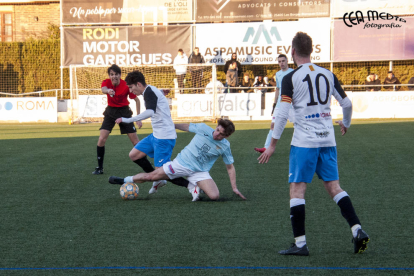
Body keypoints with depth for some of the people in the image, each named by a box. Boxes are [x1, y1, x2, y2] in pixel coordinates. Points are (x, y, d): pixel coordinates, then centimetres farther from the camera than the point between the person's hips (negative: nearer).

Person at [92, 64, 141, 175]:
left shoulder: (126, 85, -17)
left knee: (135, 141, -3)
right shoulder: (106, 82, -13)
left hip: (124, 112, -1)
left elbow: (137, 100, -5)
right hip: (110, 112, 1)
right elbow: (103, 89, -39)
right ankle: (99, 168, 0)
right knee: (101, 139, -13)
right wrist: (108, 91, -64)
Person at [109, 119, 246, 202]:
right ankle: (125, 181, 24)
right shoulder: (203, 129, -12)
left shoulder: (224, 146, -9)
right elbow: (187, 127, 7)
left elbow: (230, 167, 2)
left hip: (200, 172, 0)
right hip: (182, 163, 0)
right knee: (152, 176, 0)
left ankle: (193, 187, 5)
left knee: (214, 196, -23)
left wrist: (234, 187, -1)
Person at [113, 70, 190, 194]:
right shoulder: (152, 90, 14)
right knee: (134, 155, 13)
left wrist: (127, 120, -32)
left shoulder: (149, 92, -17)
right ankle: (158, 180, 21)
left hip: (164, 138, -10)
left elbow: (150, 112, -34)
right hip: (156, 135, 10)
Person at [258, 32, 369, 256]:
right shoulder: (328, 75, 8)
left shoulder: (290, 78, -7)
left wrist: (272, 144, -5)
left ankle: (300, 244, -3)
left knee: (297, 189, 0)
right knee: (334, 187, 12)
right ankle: (357, 230, 1)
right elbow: (346, 104, 13)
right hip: (328, 140, 5)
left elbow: (282, 114, -12)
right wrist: (346, 124, 33)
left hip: (304, 141, -5)